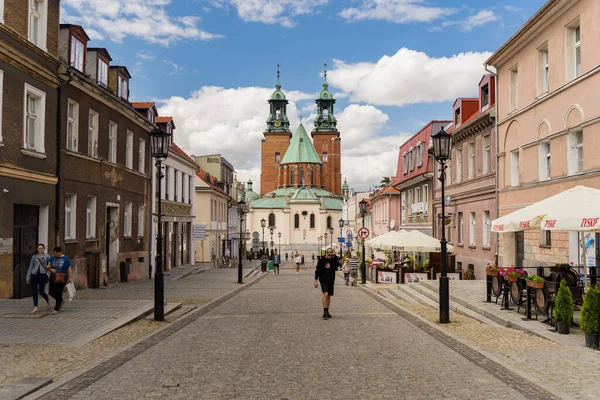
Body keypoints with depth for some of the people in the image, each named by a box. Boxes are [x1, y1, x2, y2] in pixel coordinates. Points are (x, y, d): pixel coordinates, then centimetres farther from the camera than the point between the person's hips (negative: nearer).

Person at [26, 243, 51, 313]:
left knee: (41, 292, -5)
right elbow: (30, 267, 15)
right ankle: (35, 307, 2)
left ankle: (47, 300, 25)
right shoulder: (34, 256, 11)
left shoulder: (47, 257, 3)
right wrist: (28, 277, 13)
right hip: (34, 275, 3)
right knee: (34, 292, -2)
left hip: (42, 275, -3)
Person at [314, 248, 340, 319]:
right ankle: (325, 312, -20)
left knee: (329, 296, 9)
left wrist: (335, 256, -18)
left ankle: (327, 312, 20)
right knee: (325, 294, -19)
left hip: (331, 281, 4)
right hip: (323, 280, -4)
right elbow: (317, 271, -1)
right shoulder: (322, 260, -4)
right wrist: (316, 280, -5)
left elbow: (338, 265, -15)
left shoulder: (333, 260, 5)